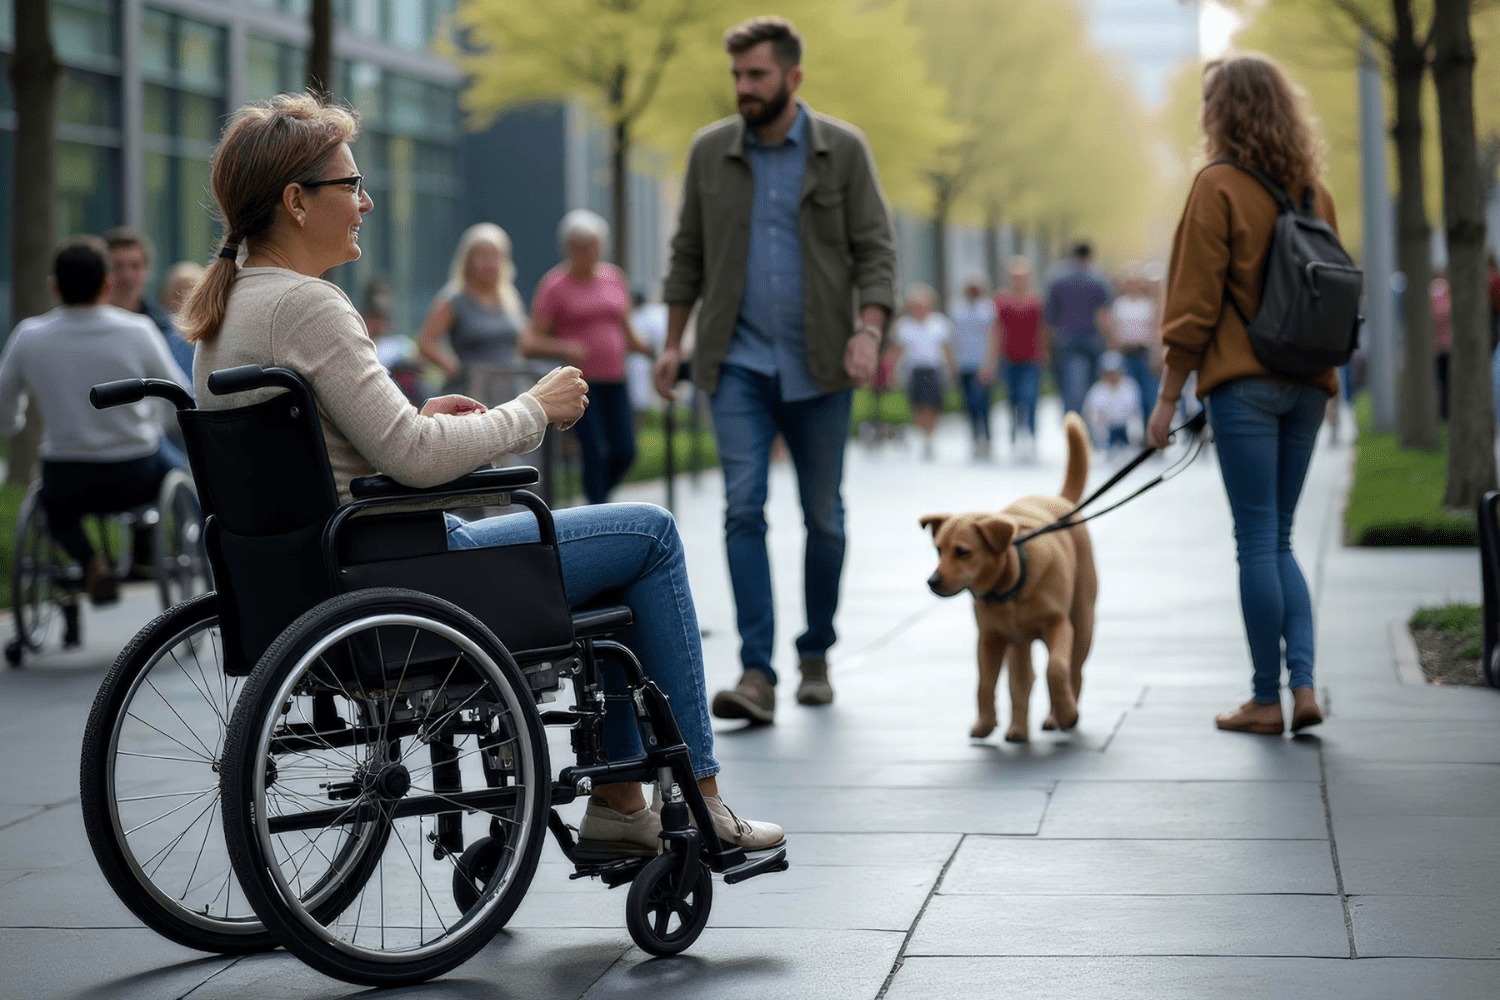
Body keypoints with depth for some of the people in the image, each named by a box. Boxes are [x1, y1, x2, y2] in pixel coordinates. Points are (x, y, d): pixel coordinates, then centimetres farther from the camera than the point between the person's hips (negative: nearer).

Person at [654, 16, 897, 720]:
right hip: (738, 363, 1)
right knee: (743, 509, -13)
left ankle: (815, 656, 25)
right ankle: (757, 674, -16)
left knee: (824, 518, 8)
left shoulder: (843, 150, 0)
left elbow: (874, 248, -2)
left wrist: (869, 329, -16)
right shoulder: (710, 151, 5)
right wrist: (673, 340, 6)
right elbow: (688, 252, 12)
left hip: (818, 365, 0)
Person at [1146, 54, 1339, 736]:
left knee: (1257, 541, -2)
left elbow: (1195, 302, -10)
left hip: (1244, 382, -6)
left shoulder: (1219, 185, -8)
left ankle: (1267, 700, 2)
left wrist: (1168, 397, -6)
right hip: (1308, 385, 6)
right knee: (1279, 541, 12)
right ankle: (1304, 684, 0)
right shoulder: (1312, 190, 11)